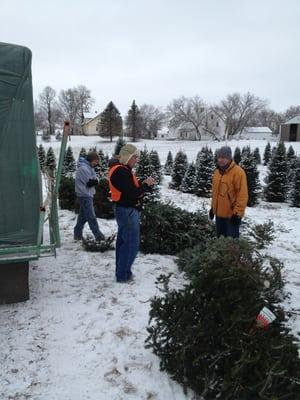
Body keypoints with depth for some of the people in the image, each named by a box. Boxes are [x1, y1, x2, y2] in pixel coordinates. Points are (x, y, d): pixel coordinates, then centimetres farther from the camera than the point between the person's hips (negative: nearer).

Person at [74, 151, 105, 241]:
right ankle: (98, 235, -3)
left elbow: (95, 180, 8)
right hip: (85, 194, -10)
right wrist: (95, 180, -4)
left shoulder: (88, 167, 14)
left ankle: (78, 234, 22)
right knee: (91, 216, -7)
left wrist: (93, 180, -12)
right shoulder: (83, 168, -17)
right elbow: (89, 182, -21)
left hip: (87, 194, 10)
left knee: (83, 215, 14)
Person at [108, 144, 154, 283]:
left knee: (123, 241, 17)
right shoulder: (122, 172, -21)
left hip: (124, 210, 11)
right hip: (128, 211, -11)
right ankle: (123, 275, 6)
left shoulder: (121, 170, 13)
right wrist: (146, 184, -11)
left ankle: (121, 271, 27)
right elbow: (132, 193, -25)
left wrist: (144, 184, 0)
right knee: (132, 244, -3)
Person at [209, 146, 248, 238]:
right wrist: (213, 207, 19)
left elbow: (242, 194, -18)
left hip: (232, 214, -8)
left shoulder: (238, 172, -16)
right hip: (219, 213, 8)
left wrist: (237, 212, -19)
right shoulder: (217, 171, 10)